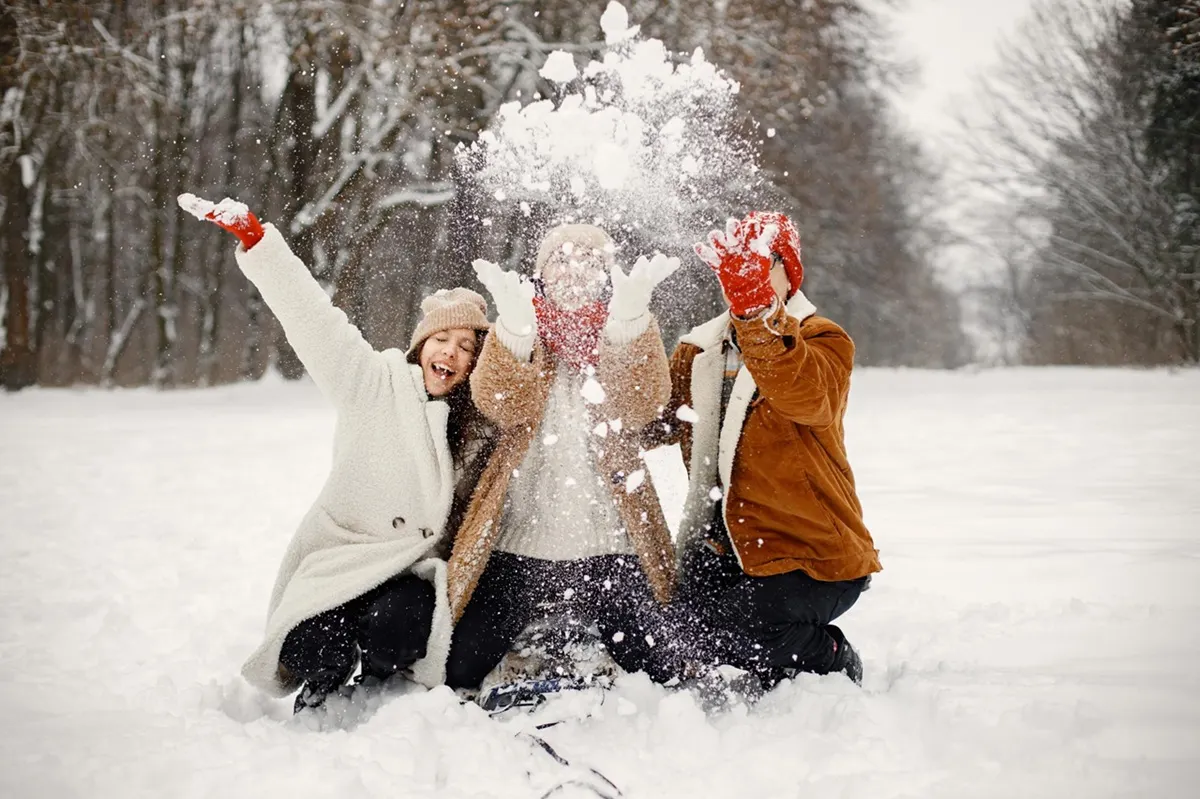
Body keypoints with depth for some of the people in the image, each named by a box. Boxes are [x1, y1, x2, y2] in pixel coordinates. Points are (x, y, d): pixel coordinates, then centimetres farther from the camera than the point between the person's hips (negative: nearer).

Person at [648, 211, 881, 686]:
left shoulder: (823, 342, -4)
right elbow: (650, 423, 3)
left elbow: (806, 397, -27)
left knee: (731, 627, -25)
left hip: (817, 557, -5)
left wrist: (755, 309, -40)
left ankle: (837, 670, 5)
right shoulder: (696, 354, 14)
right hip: (723, 553, 6)